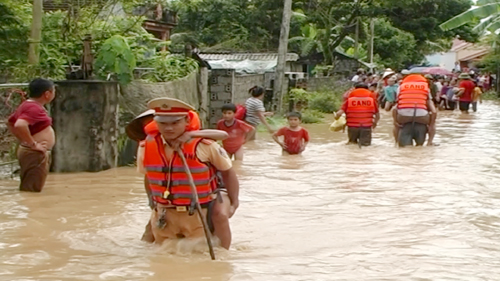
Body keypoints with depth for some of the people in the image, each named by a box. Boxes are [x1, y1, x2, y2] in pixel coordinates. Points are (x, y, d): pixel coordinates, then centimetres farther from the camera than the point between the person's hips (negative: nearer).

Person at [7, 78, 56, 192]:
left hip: (33, 153, 10)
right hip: (35, 154, -10)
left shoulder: (27, 105, 11)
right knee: (32, 193, -7)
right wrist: (33, 144, -26)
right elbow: (19, 125, -35)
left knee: (26, 191, 15)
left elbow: (10, 122, 23)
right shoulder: (34, 108, -19)